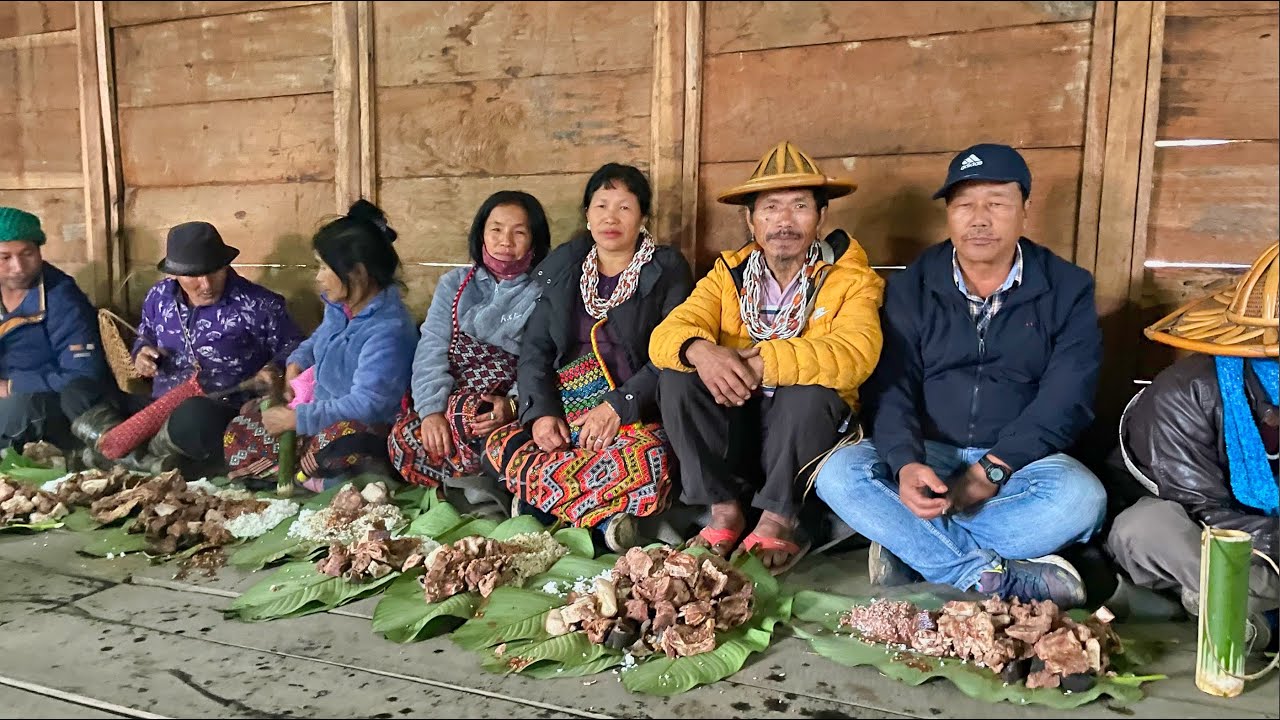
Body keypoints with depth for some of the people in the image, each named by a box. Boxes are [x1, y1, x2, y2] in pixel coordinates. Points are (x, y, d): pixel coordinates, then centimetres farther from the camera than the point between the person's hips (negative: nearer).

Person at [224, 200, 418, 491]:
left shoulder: (389, 330, -28)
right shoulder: (340, 304, 0)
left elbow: (367, 404, -31)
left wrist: (298, 418, -25)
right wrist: (296, 363, 5)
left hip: (365, 431, -9)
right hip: (323, 412, 9)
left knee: (339, 441, -42)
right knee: (238, 435, 2)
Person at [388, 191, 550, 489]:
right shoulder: (455, 283, 15)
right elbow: (432, 347, 1)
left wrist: (515, 405, -26)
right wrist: (432, 409, -15)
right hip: (451, 396, 3)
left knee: (467, 412, -36)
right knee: (404, 437, -26)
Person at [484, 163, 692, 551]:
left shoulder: (667, 271, 4)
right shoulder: (561, 267, 14)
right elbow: (535, 349, 8)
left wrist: (618, 405, -19)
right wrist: (542, 412, -10)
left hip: (634, 411, -3)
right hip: (562, 407, 3)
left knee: (647, 460, -37)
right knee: (500, 444, -25)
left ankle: (541, 495, -13)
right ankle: (602, 518, -18)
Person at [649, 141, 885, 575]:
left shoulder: (851, 279, -7)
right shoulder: (729, 273, 3)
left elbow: (855, 353, -27)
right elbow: (666, 333, -11)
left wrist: (761, 363, -37)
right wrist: (701, 351, -35)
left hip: (808, 427, -3)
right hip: (735, 433, 3)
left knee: (810, 390, -33)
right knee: (676, 375, -21)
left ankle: (778, 522, -14)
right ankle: (724, 511, -10)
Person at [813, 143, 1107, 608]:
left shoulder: (1067, 289, 1)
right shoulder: (911, 288, 3)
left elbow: (1065, 400, -8)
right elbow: (891, 390, -6)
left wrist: (993, 470, -21)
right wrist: (906, 465, -26)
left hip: (1019, 462, 0)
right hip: (924, 457, 1)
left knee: (1081, 497, -32)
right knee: (838, 474, -27)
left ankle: (910, 547, -23)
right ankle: (999, 579, -29)